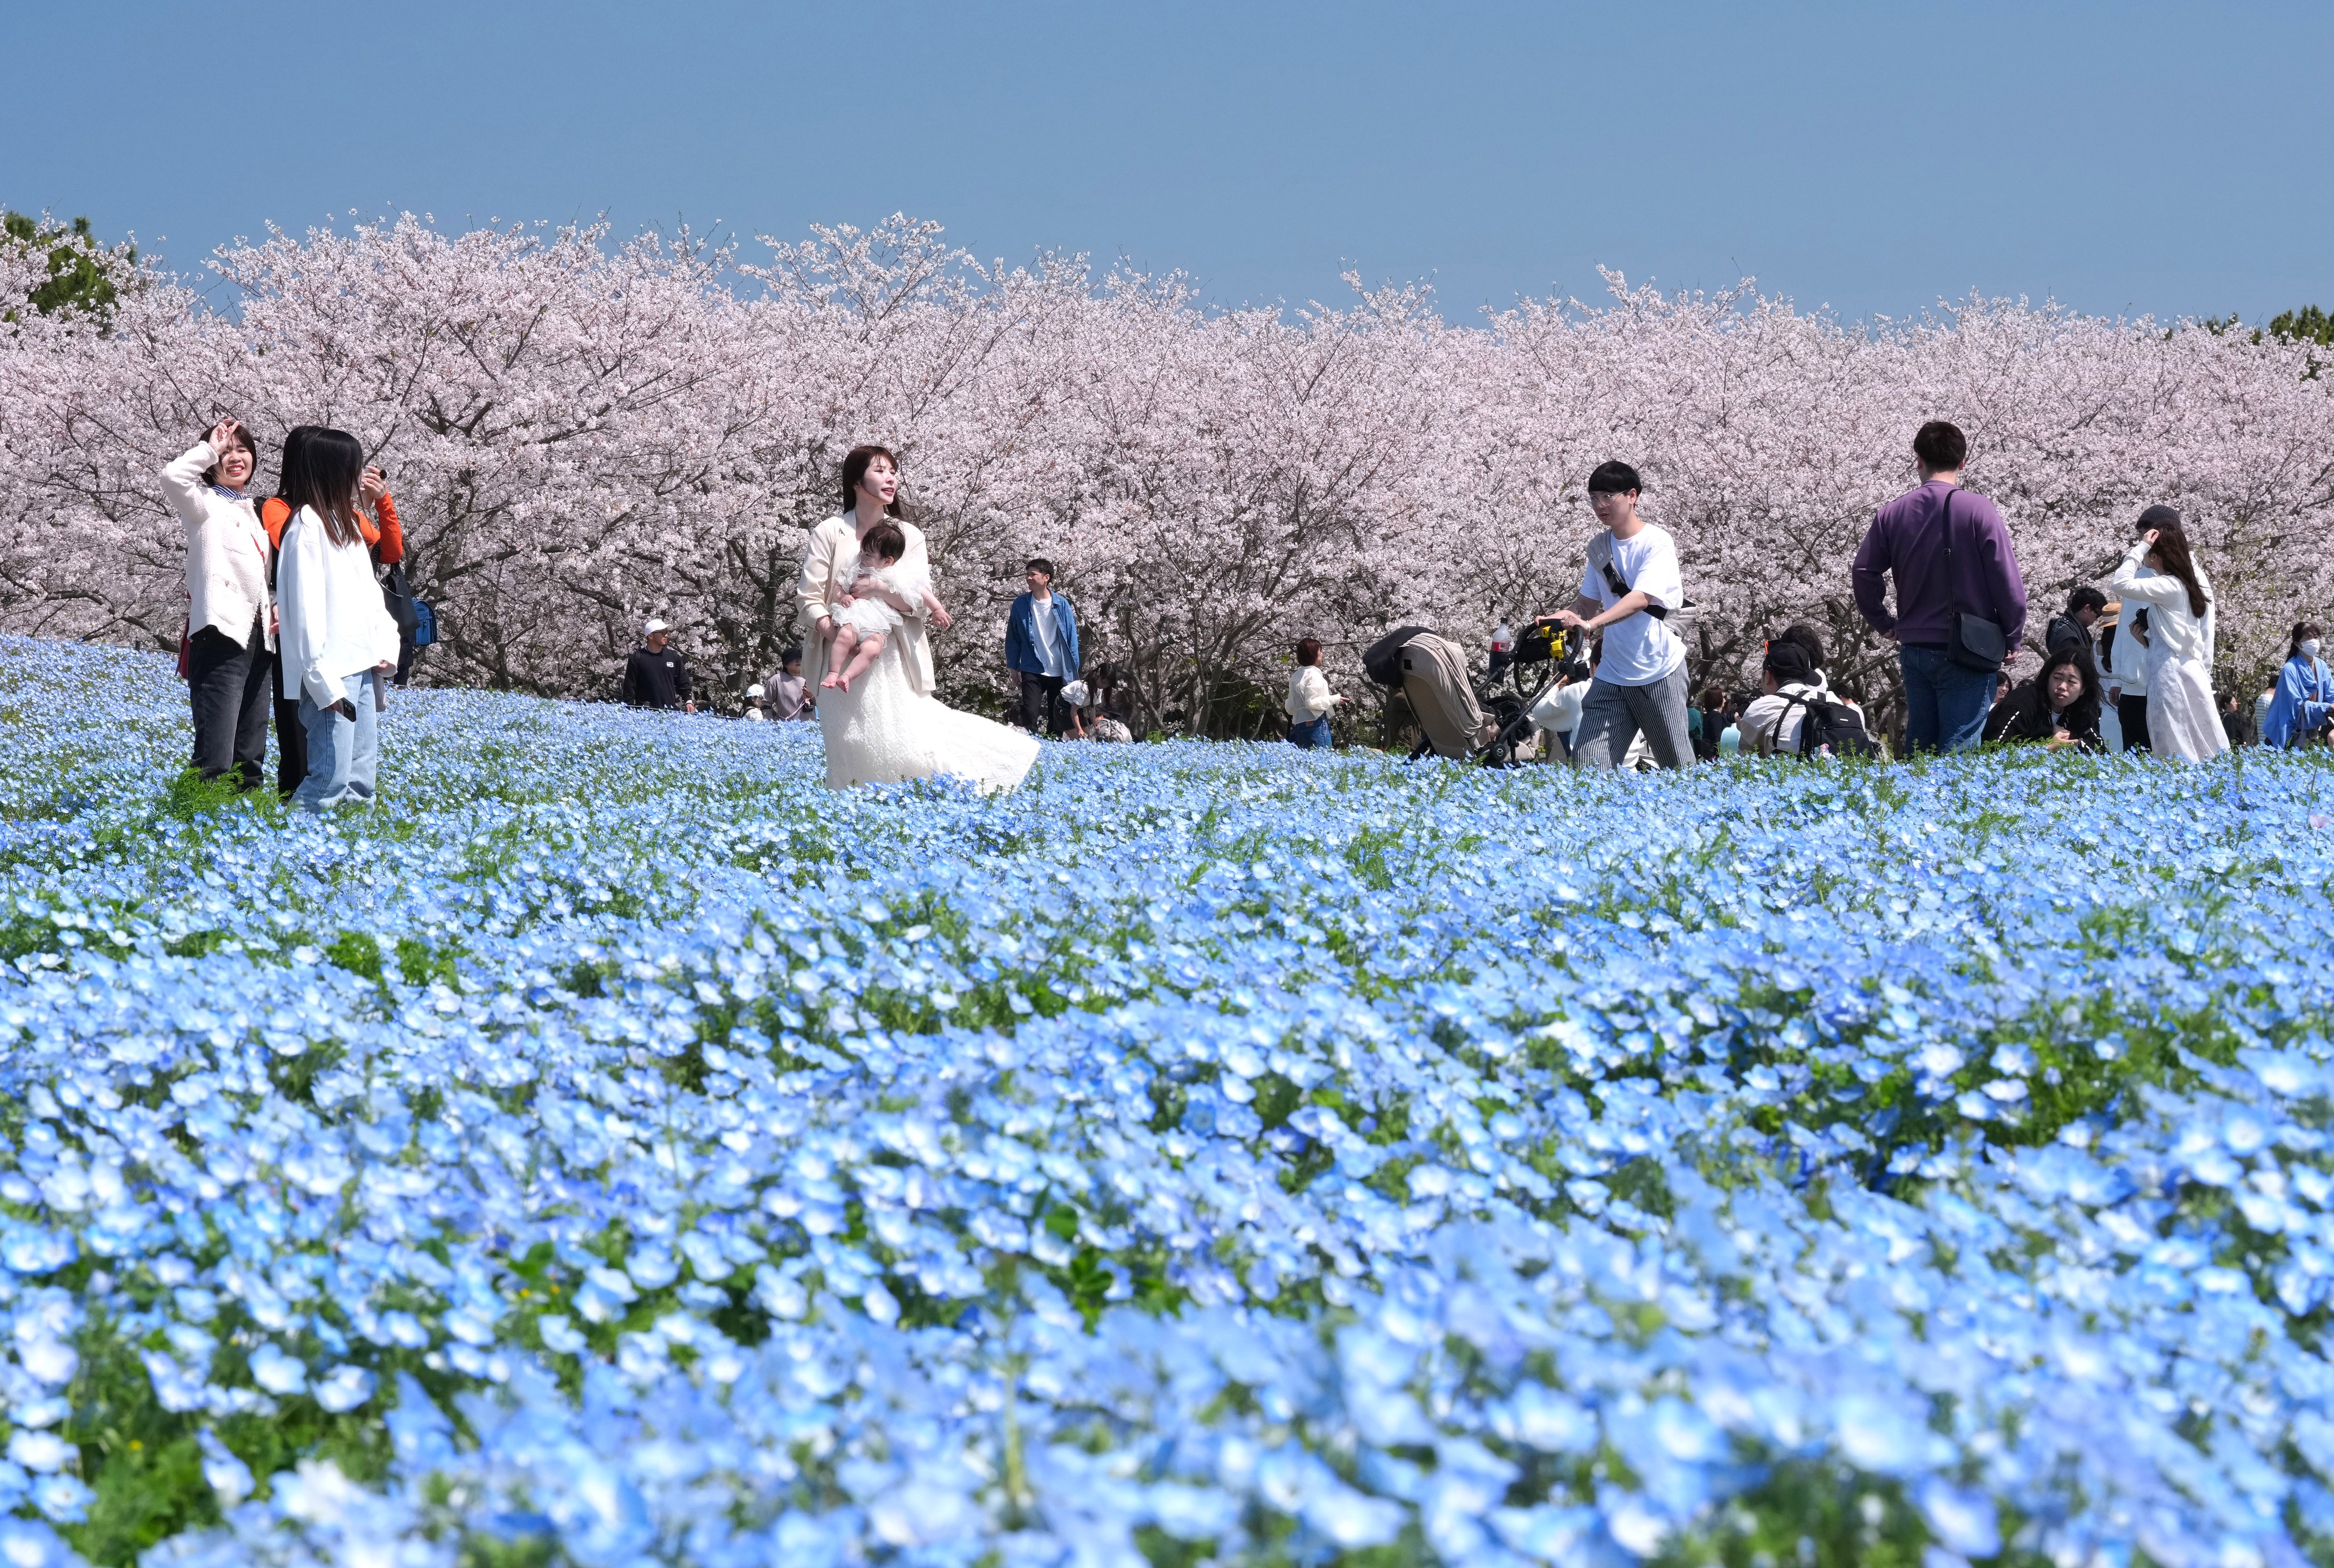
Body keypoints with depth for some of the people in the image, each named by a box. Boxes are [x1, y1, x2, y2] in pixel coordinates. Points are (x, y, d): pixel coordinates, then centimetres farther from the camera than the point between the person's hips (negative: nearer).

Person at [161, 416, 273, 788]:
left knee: (251, 758, 9)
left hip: (260, 639, 8)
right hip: (222, 632, -8)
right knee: (216, 758, -16)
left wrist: (278, 605, 11)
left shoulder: (254, 513, 22)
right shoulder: (205, 504, 1)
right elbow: (173, 477, -21)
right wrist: (210, 448, -7)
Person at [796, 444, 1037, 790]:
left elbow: (918, 600, -4)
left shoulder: (908, 535, 6)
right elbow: (808, 597, -3)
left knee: (903, 747, -7)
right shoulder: (830, 534, 1)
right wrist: (830, 627, -22)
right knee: (851, 752, 0)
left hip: (891, 660, 1)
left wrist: (868, 588, -19)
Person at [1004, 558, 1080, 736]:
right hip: (1033, 670, -1)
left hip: (1059, 671, 1)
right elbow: (1013, 638, 6)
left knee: (1057, 719, 7)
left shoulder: (1061, 604, -1)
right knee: (1030, 715, -11)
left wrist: (1073, 669, -1)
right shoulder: (1021, 605, 0)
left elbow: (1072, 637, 2)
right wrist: (1013, 665, 4)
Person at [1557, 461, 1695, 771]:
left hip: (1659, 672, -5)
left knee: (1679, 767, 4)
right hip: (1612, 674, 5)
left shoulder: (1657, 543, -10)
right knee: (1588, 766, -7)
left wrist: (1591, 624, -37)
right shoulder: (1599, 547, 10)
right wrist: (1560, 618, -8)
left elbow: (1641, 598, -24)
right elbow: (1588, 602, 15)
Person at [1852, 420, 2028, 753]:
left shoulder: (1892, 513, 3)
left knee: (1918, 744, 14)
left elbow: (1864, 572, 1)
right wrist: (2012, 637, 2)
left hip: (1913, 648, 4)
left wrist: (1884, 625, 14)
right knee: (1958, 749, -4)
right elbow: (2008, 582, -10)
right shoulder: (1978, 510, -10)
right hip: (1964, 651, -4)